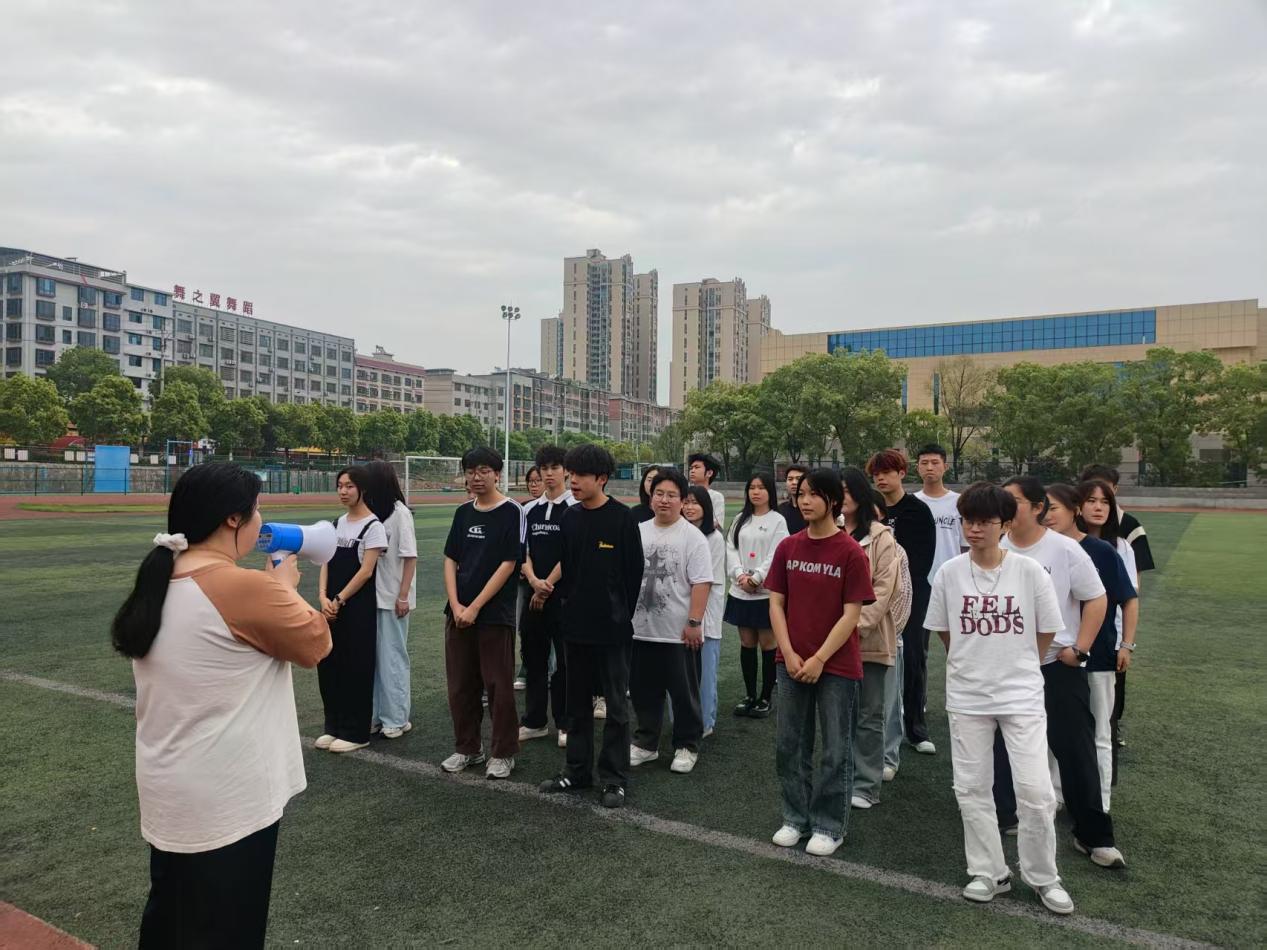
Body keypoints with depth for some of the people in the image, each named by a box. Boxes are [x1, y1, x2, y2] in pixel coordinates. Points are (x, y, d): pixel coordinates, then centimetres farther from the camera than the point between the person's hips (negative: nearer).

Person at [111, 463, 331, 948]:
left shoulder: (160, 582, 2)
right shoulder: (243, 588, -25)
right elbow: (314, 644, -12)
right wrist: (285, 588, 2)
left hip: (168, 793, 8)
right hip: (227, 799, -8)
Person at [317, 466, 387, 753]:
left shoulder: (373, 526, -10)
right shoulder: (338, 523, 10)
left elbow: (366, 571, -14)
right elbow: (327, 563, 8)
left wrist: (339, 600, -14)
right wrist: (323, 597, -6)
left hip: (359, 607, -7)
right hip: (333, 606, 7)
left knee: (356, 668, 1)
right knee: (328, 665, 10)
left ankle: (356, 732, 13)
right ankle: (334, 726, 25)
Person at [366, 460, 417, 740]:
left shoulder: (400, 513, -11)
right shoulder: (374, 513, 6)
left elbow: (410, 557, -11)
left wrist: (403, 596, -13)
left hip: (393, 598, -6)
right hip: (373, 595, 6)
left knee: (392, 657, 3)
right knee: (375, 656, 11)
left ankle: (397, 719, 15)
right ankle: (378, 714, 23)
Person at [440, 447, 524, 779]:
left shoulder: (511, 512, -7)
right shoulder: (463, 512, 9)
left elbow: (508, 564, -12)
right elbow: (450, 560, 9)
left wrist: (475, 608, -13)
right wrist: (456, 605, -5)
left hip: (494, 614, -5)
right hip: (458, 612, 5)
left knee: (499, 686, 2)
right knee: (460, 685, 11)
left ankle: (504, 753, 17)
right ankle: (467, 748, 27)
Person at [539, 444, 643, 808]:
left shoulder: (622, 518, -11)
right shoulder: (569, 518, 5)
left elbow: (634, 572, -8)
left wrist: (622, 616, -5)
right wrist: (565, 602, 6)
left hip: (611, 627, -6)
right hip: (575, 625, 6)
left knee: (616, 706, 6)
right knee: (577, 703, 16)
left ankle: (614, 779, 17)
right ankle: (577, 770, 29)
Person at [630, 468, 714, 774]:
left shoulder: (693, 537, -9)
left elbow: (701, 583, -13)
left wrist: (694, 623, -17)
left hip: (679, 633, -5)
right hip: (640, 629, 5)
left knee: (684, 693, 7)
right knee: (643, 691, 15)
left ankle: (687, 746, 23)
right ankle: (646, 743, 31)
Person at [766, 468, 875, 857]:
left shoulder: (851, 553, -11)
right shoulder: (787, 548, 1)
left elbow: (851, 614, -11)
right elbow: (776, 603, 2)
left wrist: (819, 659, -14)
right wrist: (790, 655, -7)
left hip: (837, 665, -4)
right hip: (791, 662, 4)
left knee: (835, 751, 8)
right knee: (790, 744, 12)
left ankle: (829, 826, 24)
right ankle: (795, 818, 29)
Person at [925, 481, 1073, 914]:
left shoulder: (1030, 571, -10)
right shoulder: (950, 573, -6)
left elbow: (1046, 631, 2)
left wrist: (1016, 667, 11)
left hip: (1021, 695, -2)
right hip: (966, 697, 2)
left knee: (1036, 792, -1)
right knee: (971, 789, 8)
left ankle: (1043, 877, 22)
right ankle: (989, 872, 27)